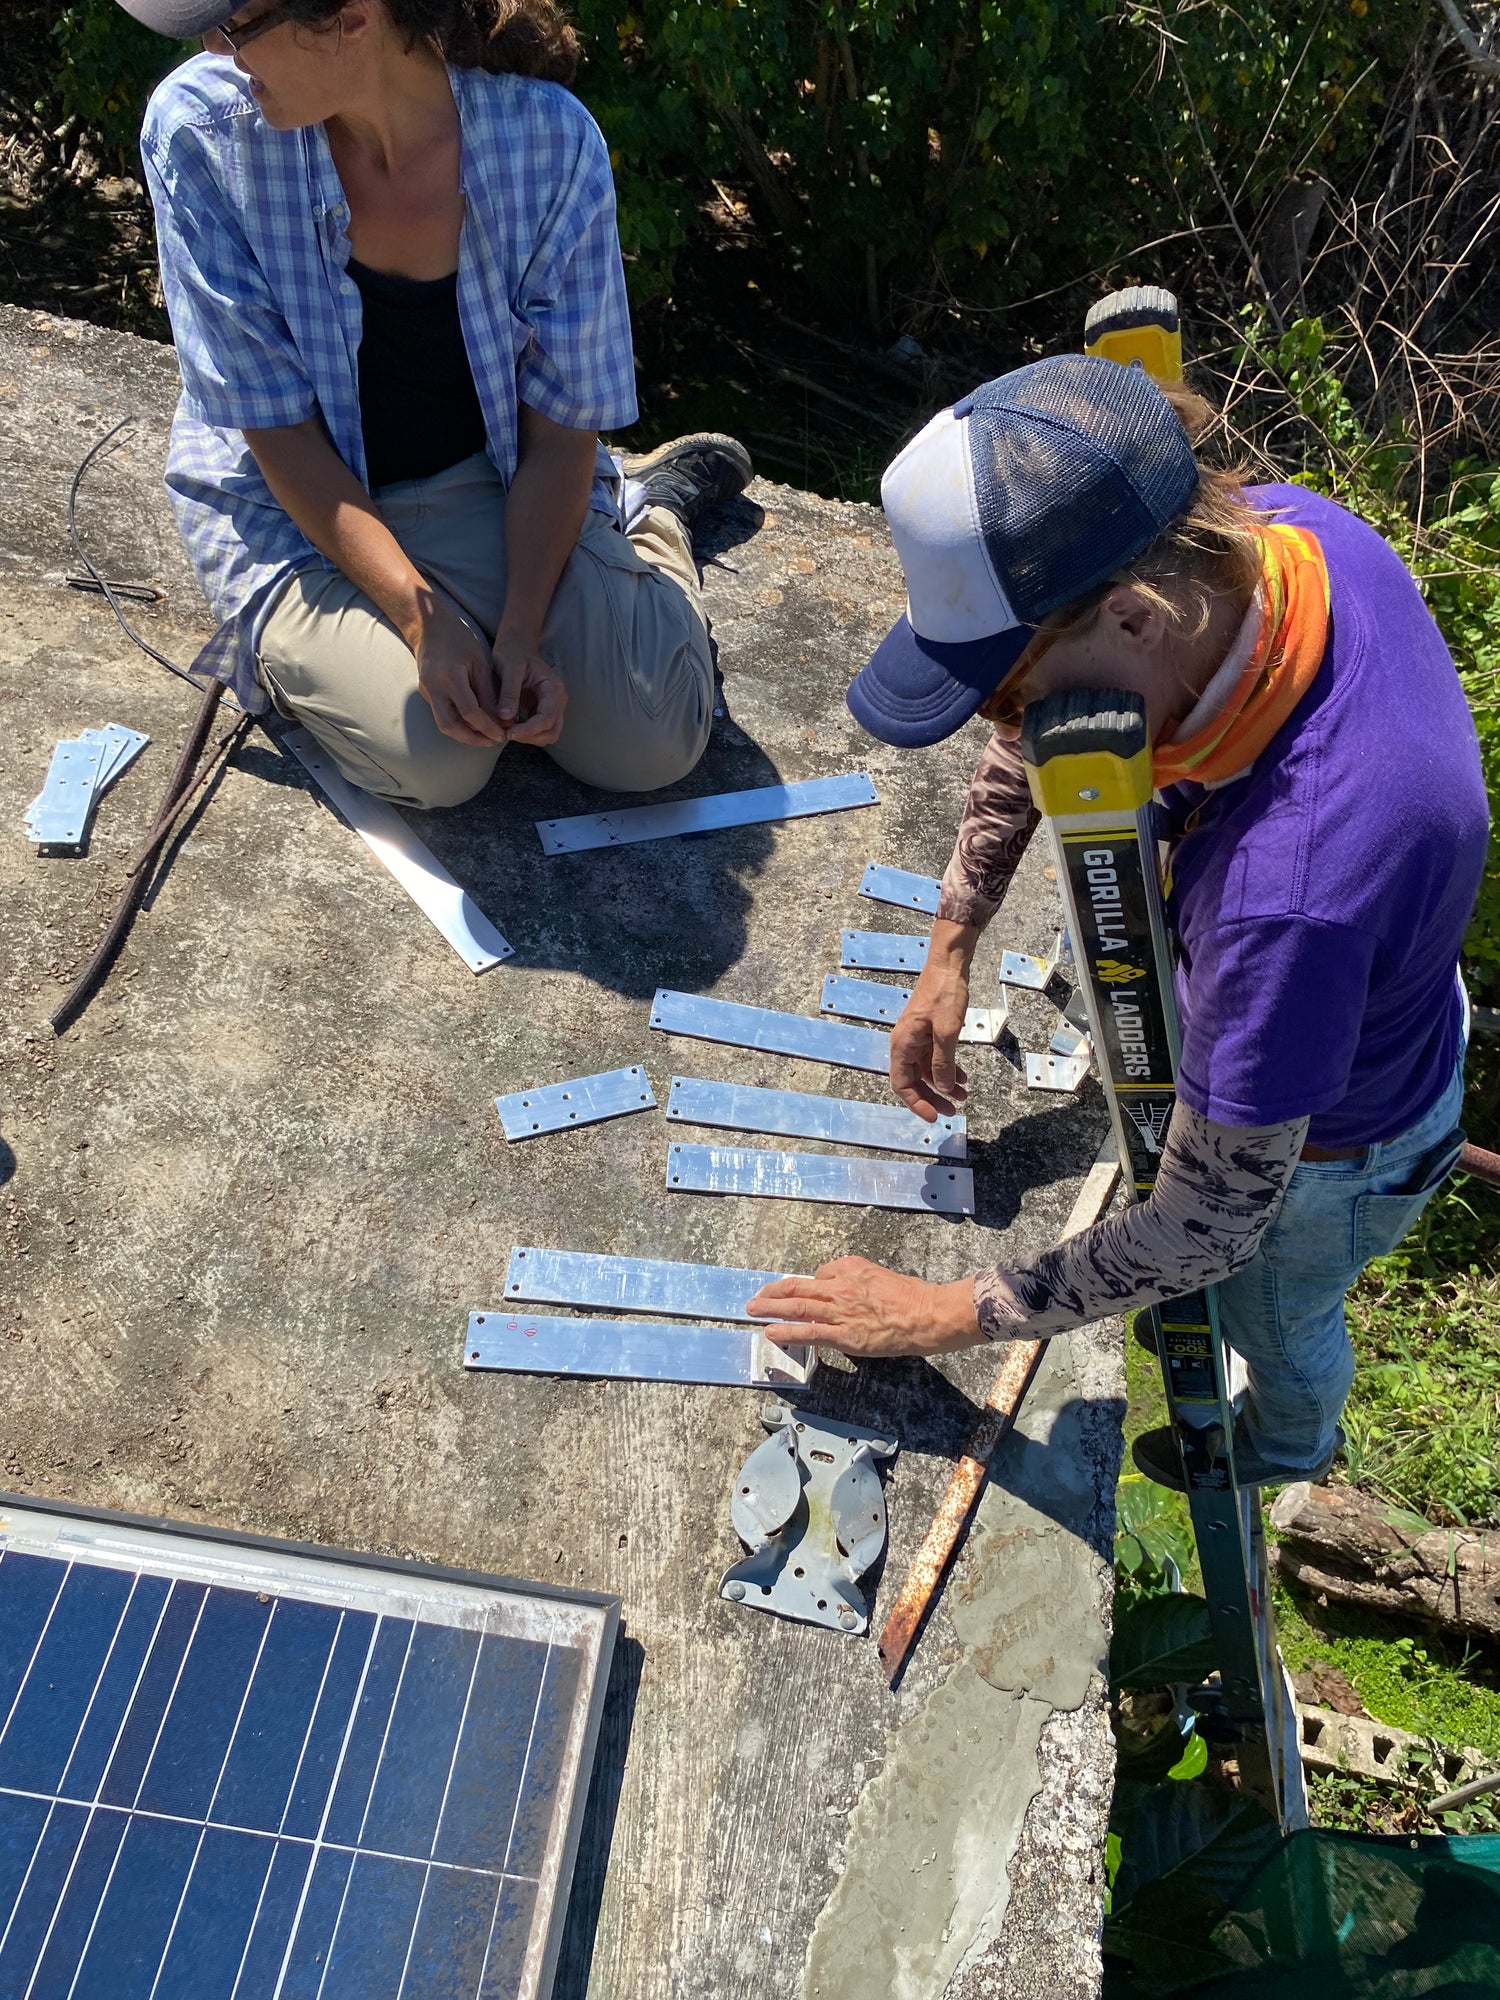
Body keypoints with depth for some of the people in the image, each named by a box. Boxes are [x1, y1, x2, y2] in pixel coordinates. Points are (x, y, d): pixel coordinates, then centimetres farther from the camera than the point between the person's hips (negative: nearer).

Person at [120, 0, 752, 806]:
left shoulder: (550, 138, -18)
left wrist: (521, 629, -22)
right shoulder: (199, 127, -18)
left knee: (649, 747, -13)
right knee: (439, 762, -27)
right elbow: (279, 429, -15)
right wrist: (419, 615, -25)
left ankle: (656, 503, 18)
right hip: (296, 507, -1)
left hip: (487, 483, 1)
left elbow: (561, 430, -11)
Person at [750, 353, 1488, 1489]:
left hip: (1333, 1150, -6)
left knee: (1272, 1319, 30)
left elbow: (1210, 1221, -35)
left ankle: (1286, 1450, 69)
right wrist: (951, 948, -12)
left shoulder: (1292, 893, -50)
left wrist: (944, 1316, -25)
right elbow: (1047, 728, -9)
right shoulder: (1267, 523, -27)